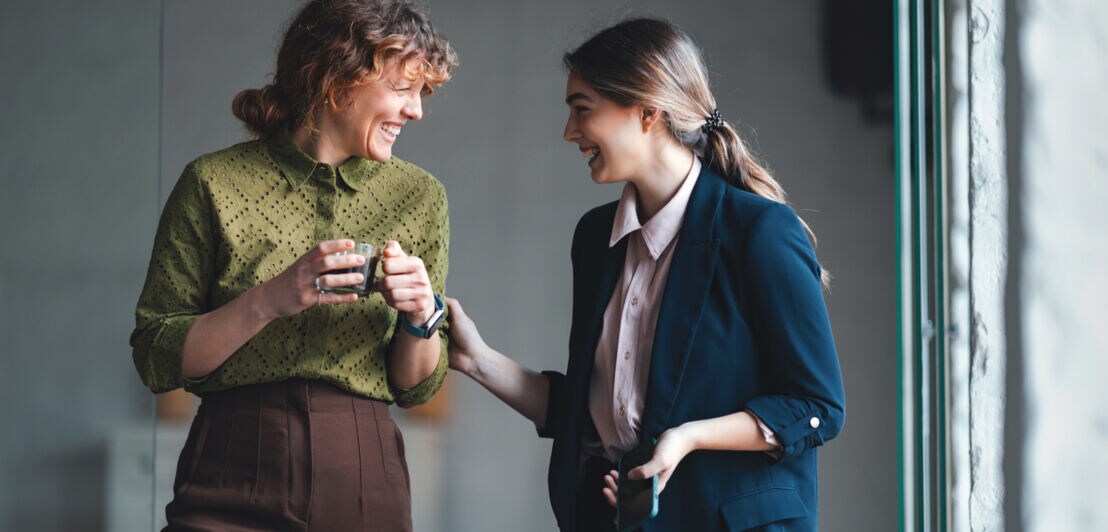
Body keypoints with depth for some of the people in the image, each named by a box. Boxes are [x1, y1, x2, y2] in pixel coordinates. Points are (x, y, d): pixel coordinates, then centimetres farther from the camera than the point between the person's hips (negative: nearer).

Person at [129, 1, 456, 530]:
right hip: (232, 473, -2)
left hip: (364, 481, 3)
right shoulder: (213, 183, -3)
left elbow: (415, 386, 9)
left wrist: (421, 317, -11)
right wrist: (268, 300, -17)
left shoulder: (420, 196, 5)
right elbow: (156, 360, -5)